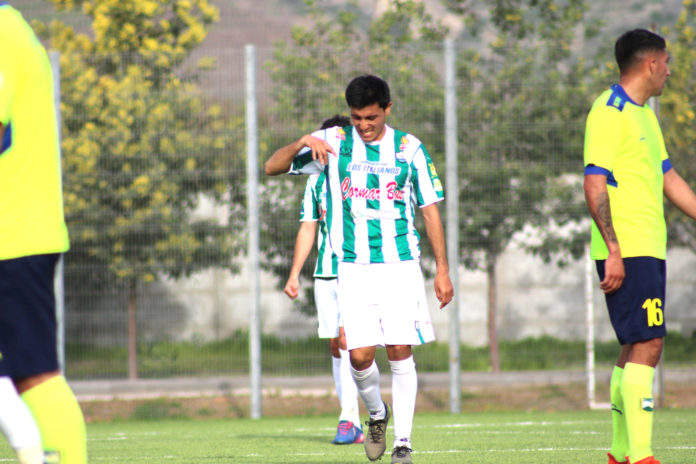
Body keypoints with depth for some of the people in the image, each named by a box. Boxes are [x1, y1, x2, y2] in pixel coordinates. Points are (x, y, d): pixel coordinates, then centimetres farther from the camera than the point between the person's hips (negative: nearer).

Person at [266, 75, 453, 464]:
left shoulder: (409, 148, 4)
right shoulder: (333, 142, 4)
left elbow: (430, 210, 7)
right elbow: (273, 167, 2)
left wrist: (442, 269, 3)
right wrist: (302, 144, -18)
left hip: (401, 266, 0)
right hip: (353, 268, 0)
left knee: (401, 351, -7)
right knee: (360, 355, -9)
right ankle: (376, 414, 21)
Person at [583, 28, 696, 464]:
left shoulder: (644, 114, 18)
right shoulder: (610, 113, -12)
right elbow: (594, 186, -17)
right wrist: (613, 251, -22)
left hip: (649, 249, 10)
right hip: (626, 252, -10)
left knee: (636, 348, 13)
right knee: (647, 346, -14)